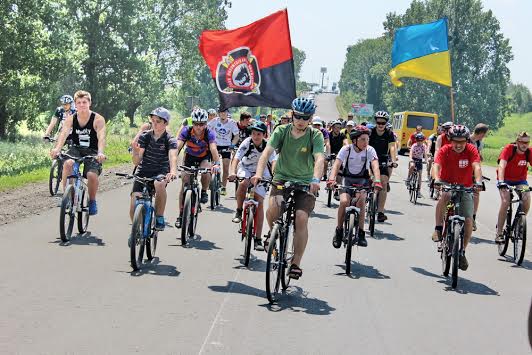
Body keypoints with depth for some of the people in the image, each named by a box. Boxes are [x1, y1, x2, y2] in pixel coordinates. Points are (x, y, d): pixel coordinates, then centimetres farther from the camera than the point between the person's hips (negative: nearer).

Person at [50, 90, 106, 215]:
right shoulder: (71, 119, -6)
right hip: (76, 149, 2)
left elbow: (101, 137, -28)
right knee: (68, 163, -32)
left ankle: (92, 201, 3)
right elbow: (64, 133, -24)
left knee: (92, 175, -26)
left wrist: (100, 153, -48)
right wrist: (57, 149, -44)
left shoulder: (98, 119, -13)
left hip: (92, 151, -2)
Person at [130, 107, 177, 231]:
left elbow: (173, 157, -31)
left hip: (160, 173, -2)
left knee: (159, 184, -40)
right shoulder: (145, 136, -4)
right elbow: (136, 162, -8)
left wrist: (173, 171, -52)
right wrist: (135, 151, -31)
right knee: (133, 209, -13)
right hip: (143, 173, 2)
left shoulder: (170, 140, -10)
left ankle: (159, 218, -20)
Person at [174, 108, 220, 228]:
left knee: (206, 172, -33)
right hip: (189, 157, 1)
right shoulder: (186, 131, -25)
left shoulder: (209, 134, -27)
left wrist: (216, 163, -57)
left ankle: (204, 192, -3)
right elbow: (177, 147, -35)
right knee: (184, 183, -8)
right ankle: (181, 215, 0)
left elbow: (213, 149, -40)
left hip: (204, 157, -1)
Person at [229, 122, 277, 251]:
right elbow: (236, 158, -34)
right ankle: (238, 211, -11)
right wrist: (232, 172, -52)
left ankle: (258, 239, -5)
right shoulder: (247, 143, -24)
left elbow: (274, 162, -32)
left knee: (259, 203, -7)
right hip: (245, 168, 0)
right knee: (243, 183, -36)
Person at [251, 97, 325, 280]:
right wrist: (258, 174, -34)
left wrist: (315, 179, -42)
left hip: (305, 183, -1)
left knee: (301, 218, -19)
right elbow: (267, 152, -16)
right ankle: (273, 232, 9)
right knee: (273, 209, -26)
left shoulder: (315, 135, -8)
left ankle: (296, 263, -7)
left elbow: (319, 158, -23)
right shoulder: (282, 131, -4)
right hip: (282, 178, 1)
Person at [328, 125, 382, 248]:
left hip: (362, 179, 0)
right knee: (344, 202, -25)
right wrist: (331, 179, -45)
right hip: (348, 179, 0)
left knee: (360, 200, -28)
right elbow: (337, 165, -26)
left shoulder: (370, 150, -15)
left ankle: (361, 233, -17)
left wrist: (377, 181, -47)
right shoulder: (346, 149, -16)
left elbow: (375, 166, -28)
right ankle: (339, 231, -4)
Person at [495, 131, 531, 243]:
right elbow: (502, 166, -34)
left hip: (520, 180, 3)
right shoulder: (509, 149, -25)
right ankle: (499, 233, -16)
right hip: (505, 179, -3)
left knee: (527, 200, -21)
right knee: (505, 201, -24)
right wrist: (501, 182, -49)